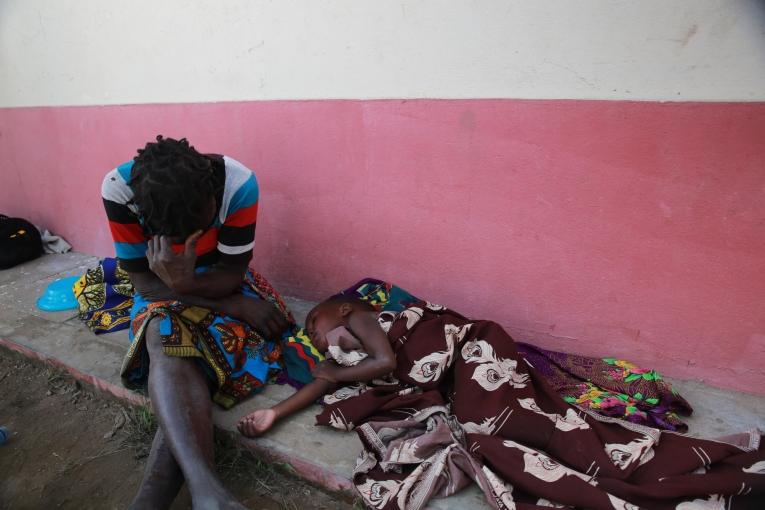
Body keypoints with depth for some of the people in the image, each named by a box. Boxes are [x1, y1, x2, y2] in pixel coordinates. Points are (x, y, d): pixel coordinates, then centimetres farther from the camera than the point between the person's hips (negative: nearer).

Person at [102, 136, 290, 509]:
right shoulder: (119, 189, -26)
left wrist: (188, 283, -42)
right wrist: (234, 306, -27)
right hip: (162, 290, 0)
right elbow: (144, 281, -18)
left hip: (222, 285, 1)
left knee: (174, 359, -28)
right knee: (165, 339, -34)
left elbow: (232, 275, -19)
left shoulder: (238, 183, -28)